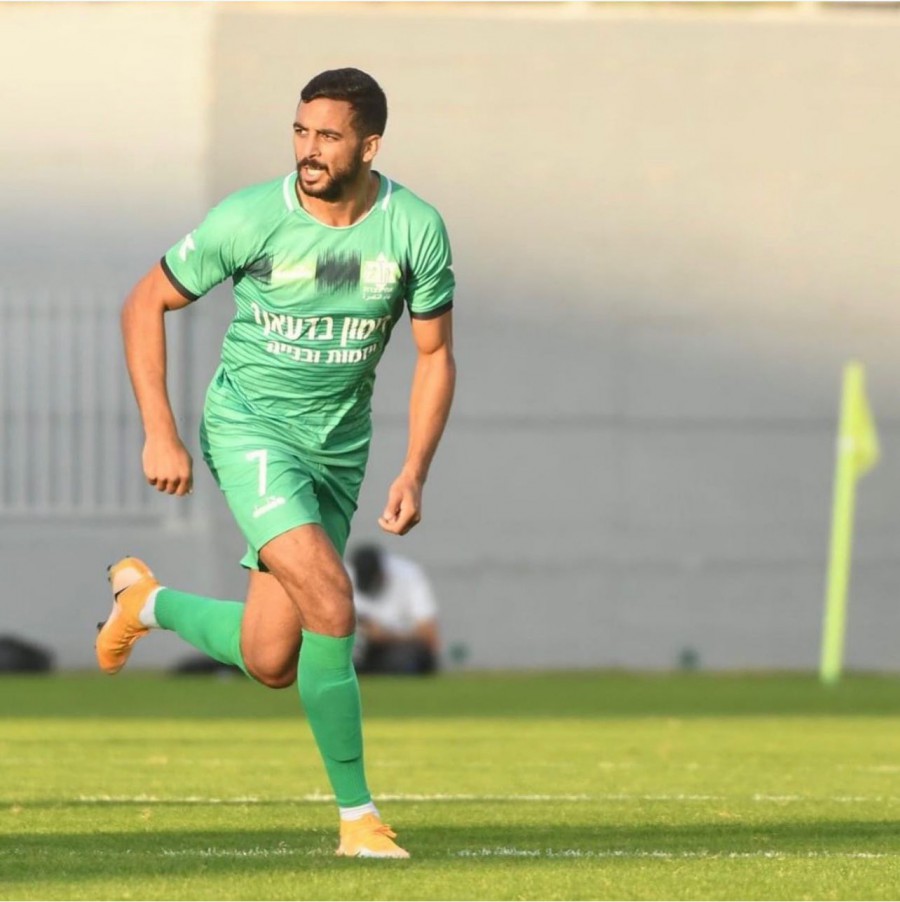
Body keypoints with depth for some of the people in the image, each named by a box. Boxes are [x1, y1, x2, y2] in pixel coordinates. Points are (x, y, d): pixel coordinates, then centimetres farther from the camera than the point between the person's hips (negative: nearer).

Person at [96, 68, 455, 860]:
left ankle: (148, 601, 33)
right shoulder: (249, 220, -16)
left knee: (270, 665, 2)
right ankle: (358, 815, -12)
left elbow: (435, 355, 2)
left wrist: (415, 473, -8)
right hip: (250, 428, -4)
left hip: (338, 450, 4)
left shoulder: (417, 229, -9)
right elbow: (146, 305, -3)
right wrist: (160, 436, -9)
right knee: (330, 601, -23)